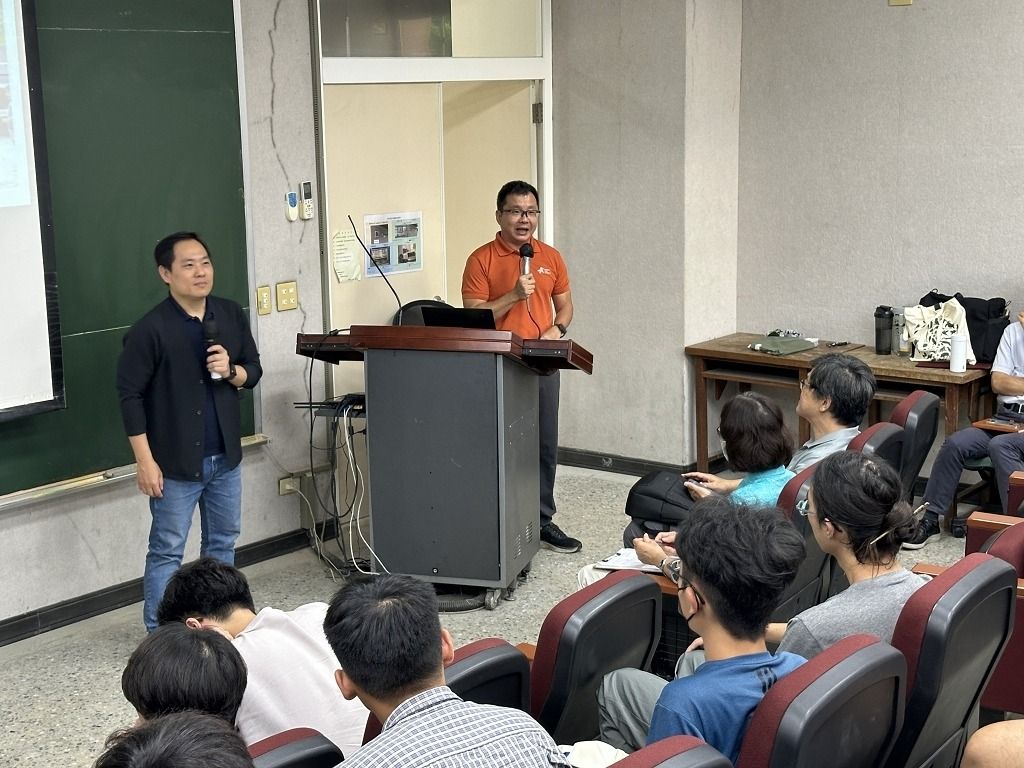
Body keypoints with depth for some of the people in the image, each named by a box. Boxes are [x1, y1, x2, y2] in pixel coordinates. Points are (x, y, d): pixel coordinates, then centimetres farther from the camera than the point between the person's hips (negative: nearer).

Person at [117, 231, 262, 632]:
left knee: (223, 542, 17)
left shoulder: (232, 315, 0)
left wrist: (231, 371, -15)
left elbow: (254, 371, 10)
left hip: (225, 457, 6)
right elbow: (130, 394, -13)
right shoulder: (150, 329, -16)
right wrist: (146, 461, -15)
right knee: (166, 551, 3)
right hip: (176, 462, -5)